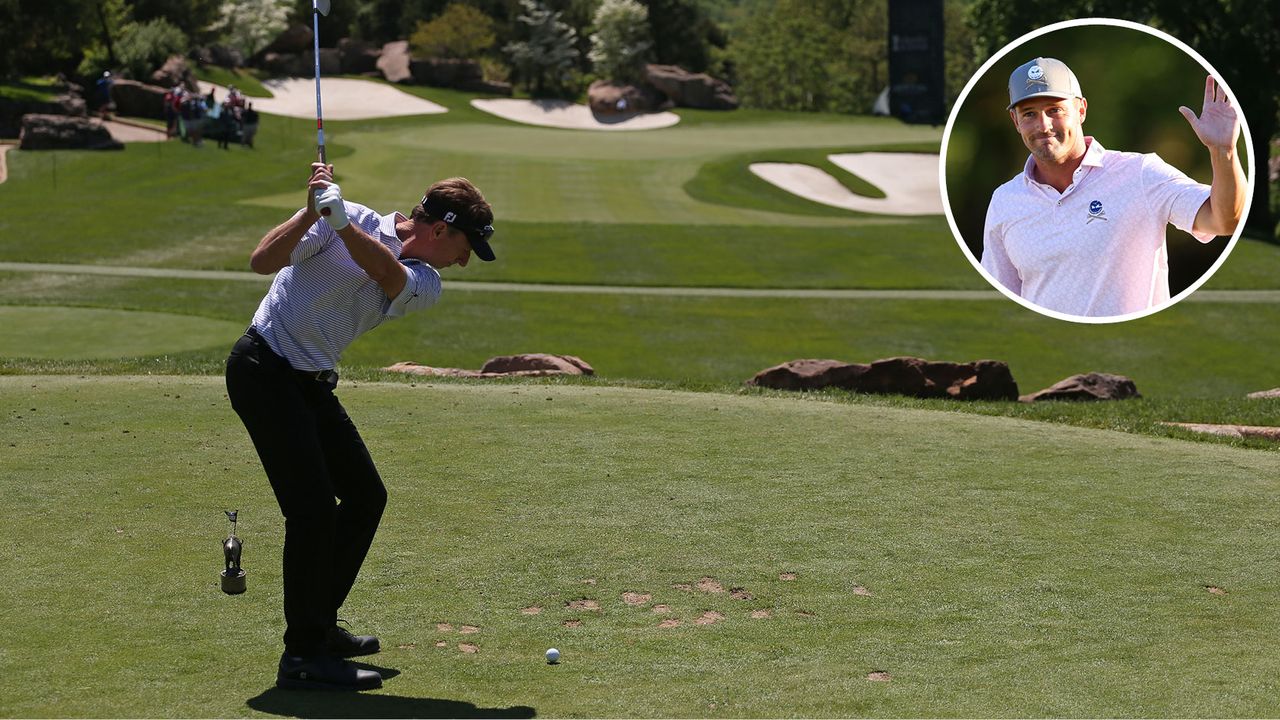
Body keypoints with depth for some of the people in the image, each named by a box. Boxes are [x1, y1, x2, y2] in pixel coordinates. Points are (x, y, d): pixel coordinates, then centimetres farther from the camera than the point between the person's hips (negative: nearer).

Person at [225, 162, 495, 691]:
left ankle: (319, 625, 25)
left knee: (366, 497, 11)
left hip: (313, 383, 8)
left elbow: (386, 268, -21)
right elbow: (262, 261, -17)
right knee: (313, 507, -15)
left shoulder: (425, 286, 4)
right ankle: (302, 656, -10)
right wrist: (312, 212, -30)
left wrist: (341, 221, -38)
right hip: (263, 367, -8)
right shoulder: (351, 220, -9)